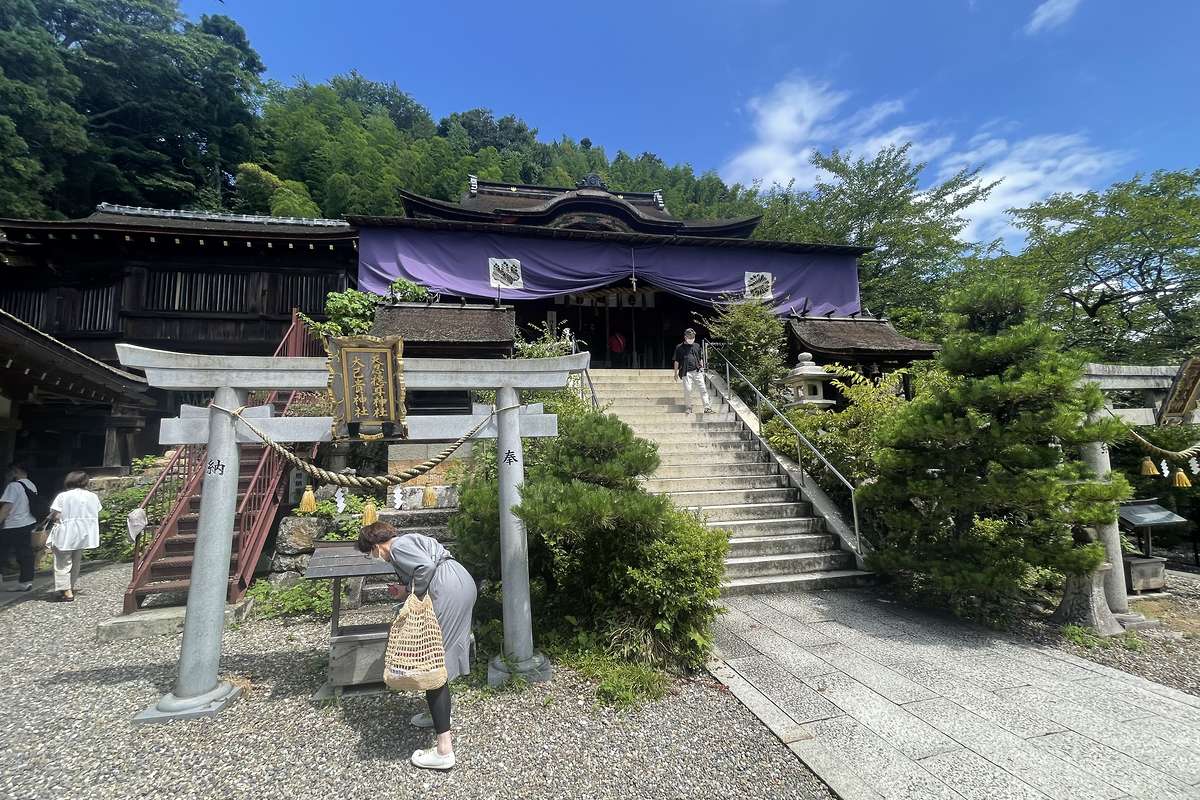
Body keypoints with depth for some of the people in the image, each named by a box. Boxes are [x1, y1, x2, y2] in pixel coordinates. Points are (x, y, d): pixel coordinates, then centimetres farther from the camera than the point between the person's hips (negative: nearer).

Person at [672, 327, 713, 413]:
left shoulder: (697, 346, 12)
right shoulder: (679, 347, 3)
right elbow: (676, 361, 5)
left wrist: (702, 368, 13)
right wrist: (676, 373, 4)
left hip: (697, 371, 3)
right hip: (686, 372, -2)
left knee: (703, 389, -3)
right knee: (687, 390, -4)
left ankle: (707, 407, -1)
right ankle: (688, 407, 12)